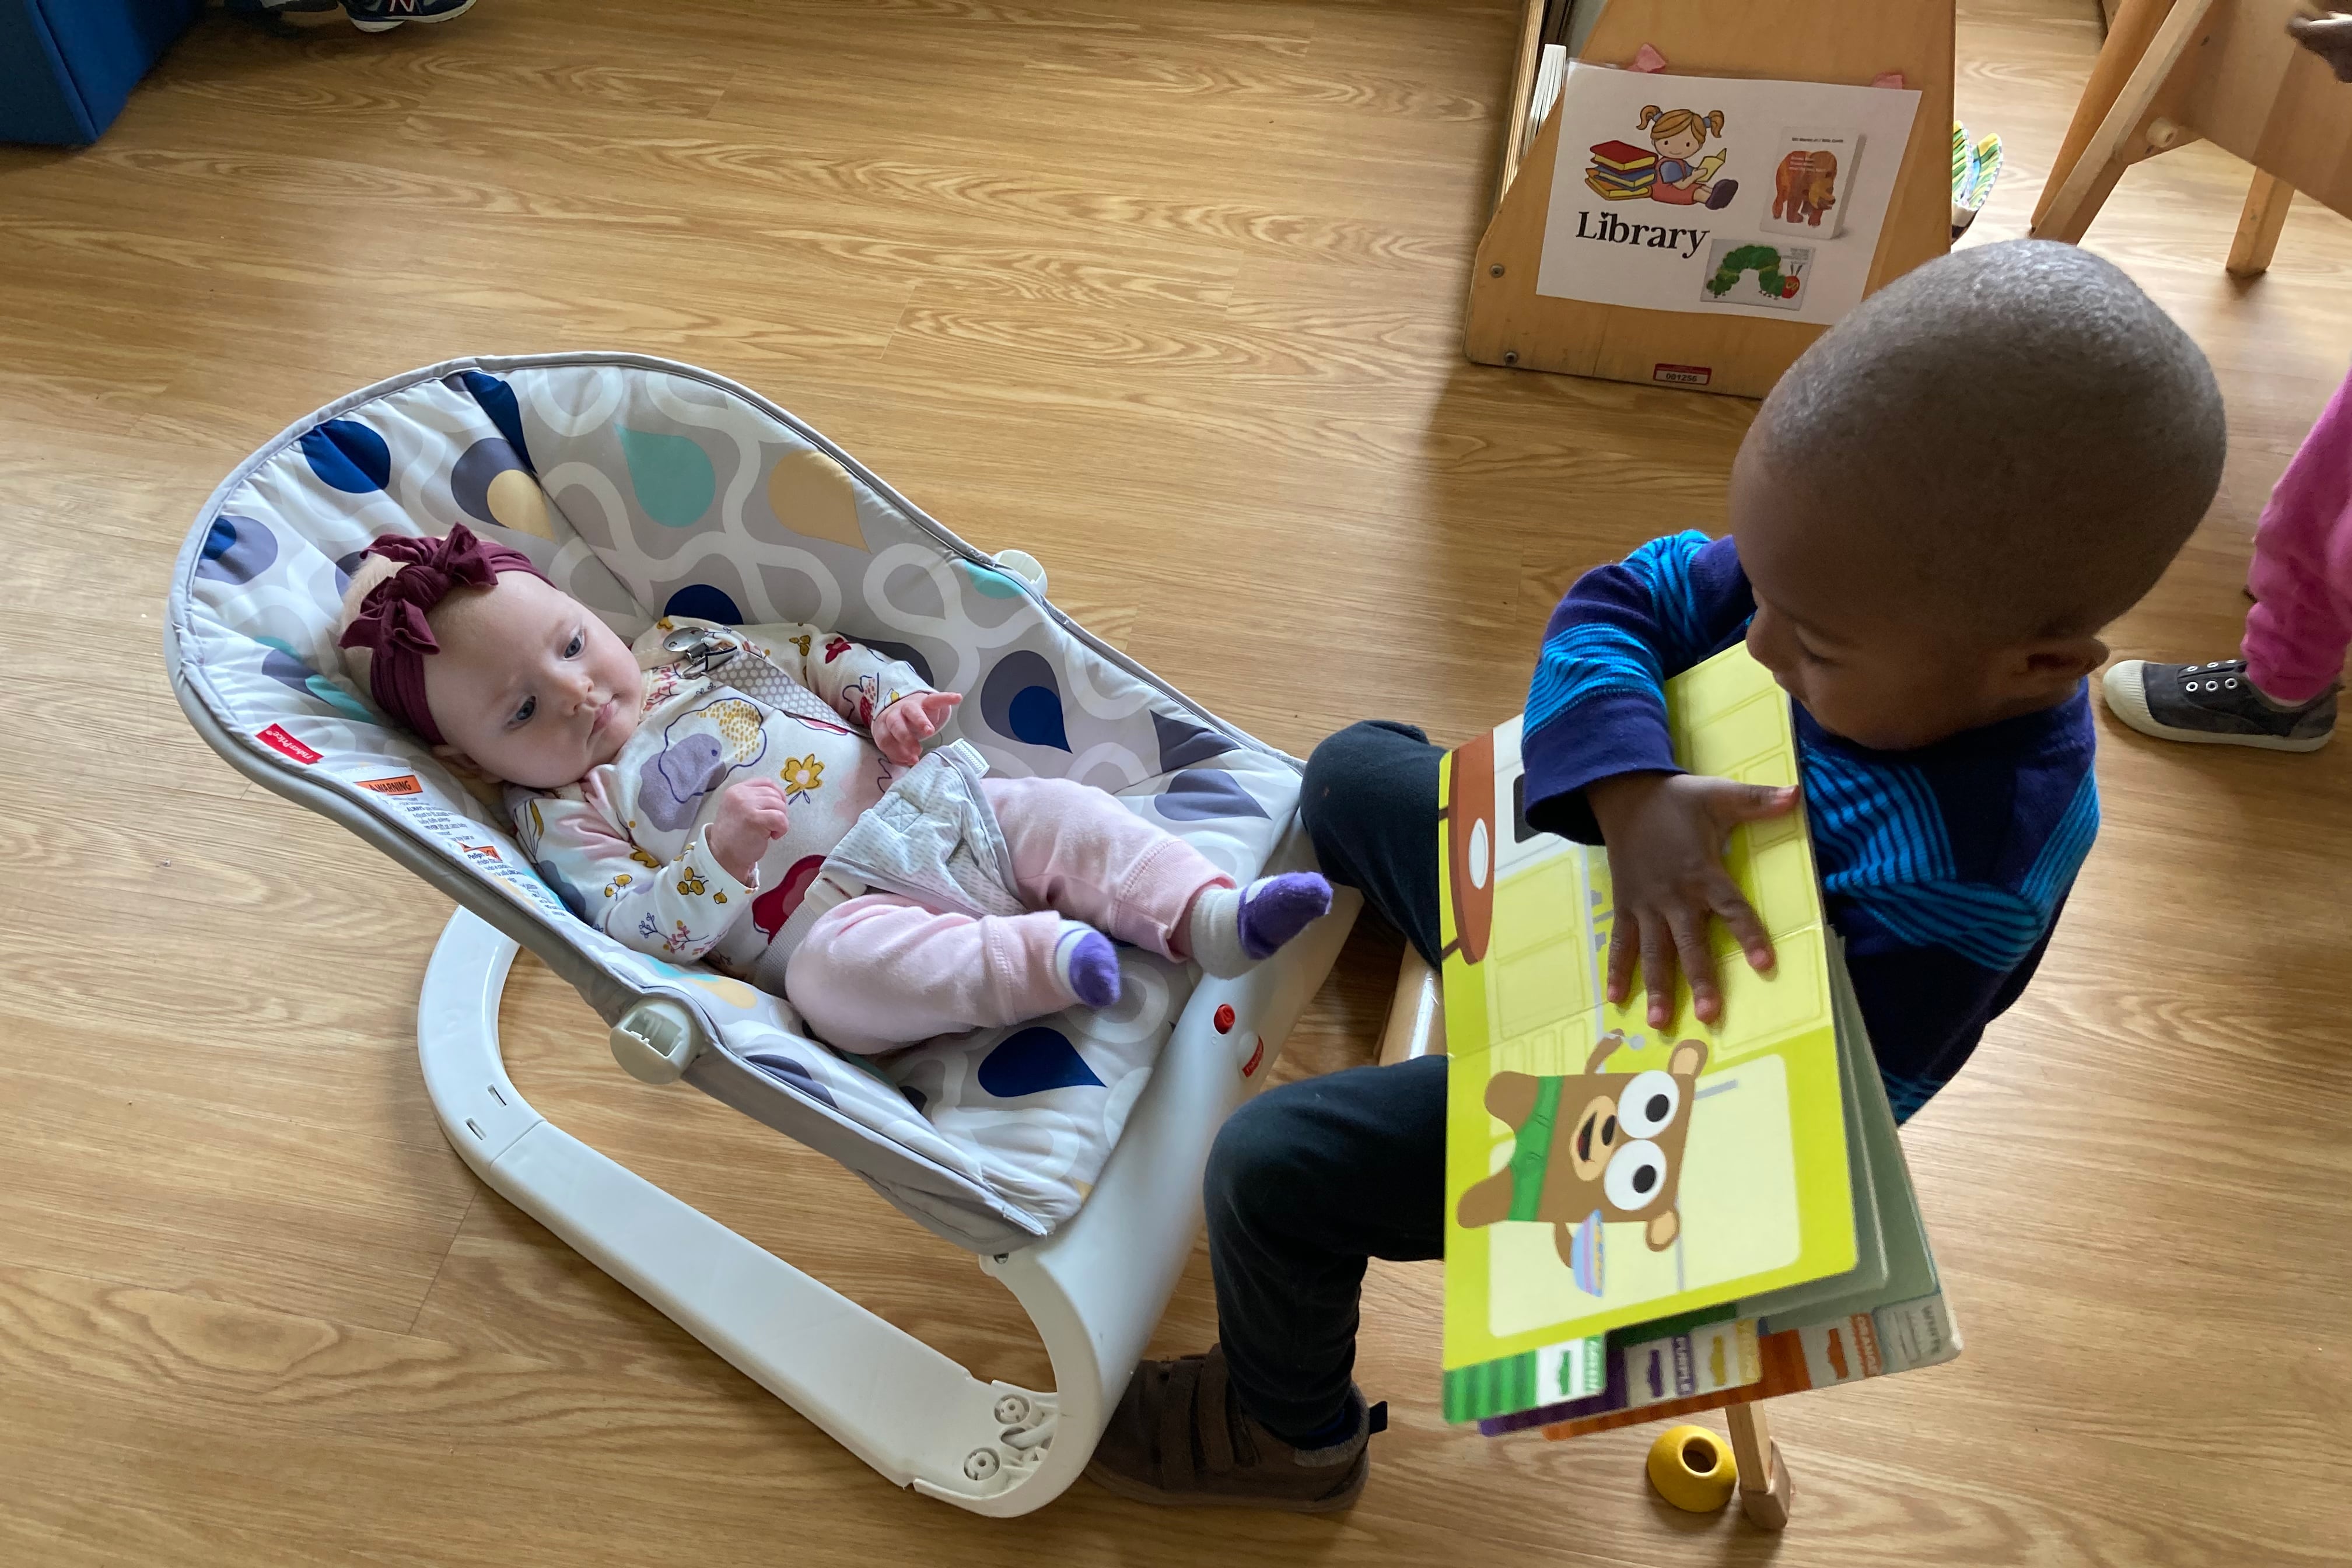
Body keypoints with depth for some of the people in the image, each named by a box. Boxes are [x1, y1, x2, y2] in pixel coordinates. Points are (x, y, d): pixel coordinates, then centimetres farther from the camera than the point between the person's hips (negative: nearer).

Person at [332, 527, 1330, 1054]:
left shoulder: (688, 647, 16)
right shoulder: (561, 814, 1)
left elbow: (822, 655, 22)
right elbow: (636, 929, -11)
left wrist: (894, 699, 3)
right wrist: (717, 856, -26)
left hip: (944, 808, 6)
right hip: (832, 912, -6)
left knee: (1060, 812, -10)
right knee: (837, 967, -38)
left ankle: (1205, 916, -17)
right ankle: (1039, 962, -40)